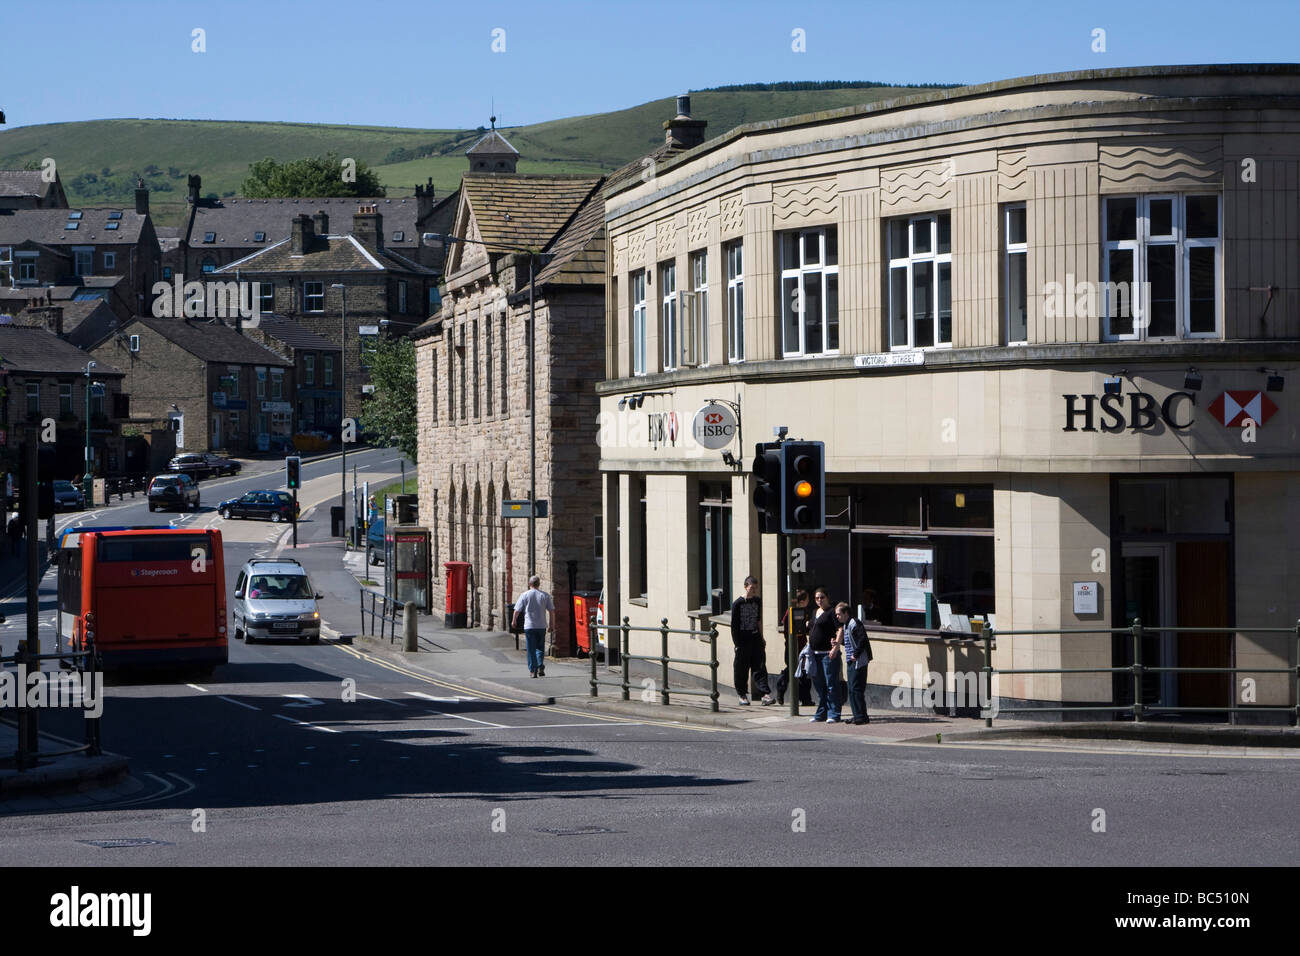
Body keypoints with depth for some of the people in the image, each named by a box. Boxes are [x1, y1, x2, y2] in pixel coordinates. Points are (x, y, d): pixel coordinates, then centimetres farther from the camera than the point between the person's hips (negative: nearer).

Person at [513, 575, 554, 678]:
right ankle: (540, 667, -1)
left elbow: (517, 611, -1)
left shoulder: (525, 595, -2)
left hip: (529, 626, -2)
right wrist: (552, 626, 10)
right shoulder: (545, 595, 2)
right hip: (542, 626, 2)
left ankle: (533, 670, 2)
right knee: (540, 648, 15)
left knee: (531, 649, 4)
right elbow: (552, 611, 2)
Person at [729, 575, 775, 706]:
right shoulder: (737, 603, -4)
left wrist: (761, 638, 17)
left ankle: (765, 693, -11)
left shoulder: (757, 602, 11)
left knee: (760, 667, -4)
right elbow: (734, 625, -3)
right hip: (743, 640, -4)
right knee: (742, 669, 2)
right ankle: (742, 695, 13)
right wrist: (736, 642, -7)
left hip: (755, 638, 4)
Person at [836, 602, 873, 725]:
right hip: (851, 662, 10)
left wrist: (855, 655, -19)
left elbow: (862, 640, -21)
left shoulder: (854, 623, -14)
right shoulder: (845, 625, 17)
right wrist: (839, 642, 11)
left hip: (858, 662, -10)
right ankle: (858, 716, 14)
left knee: (856, 689, -10)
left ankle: (862, 717, -8)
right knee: (851, 690, 10)